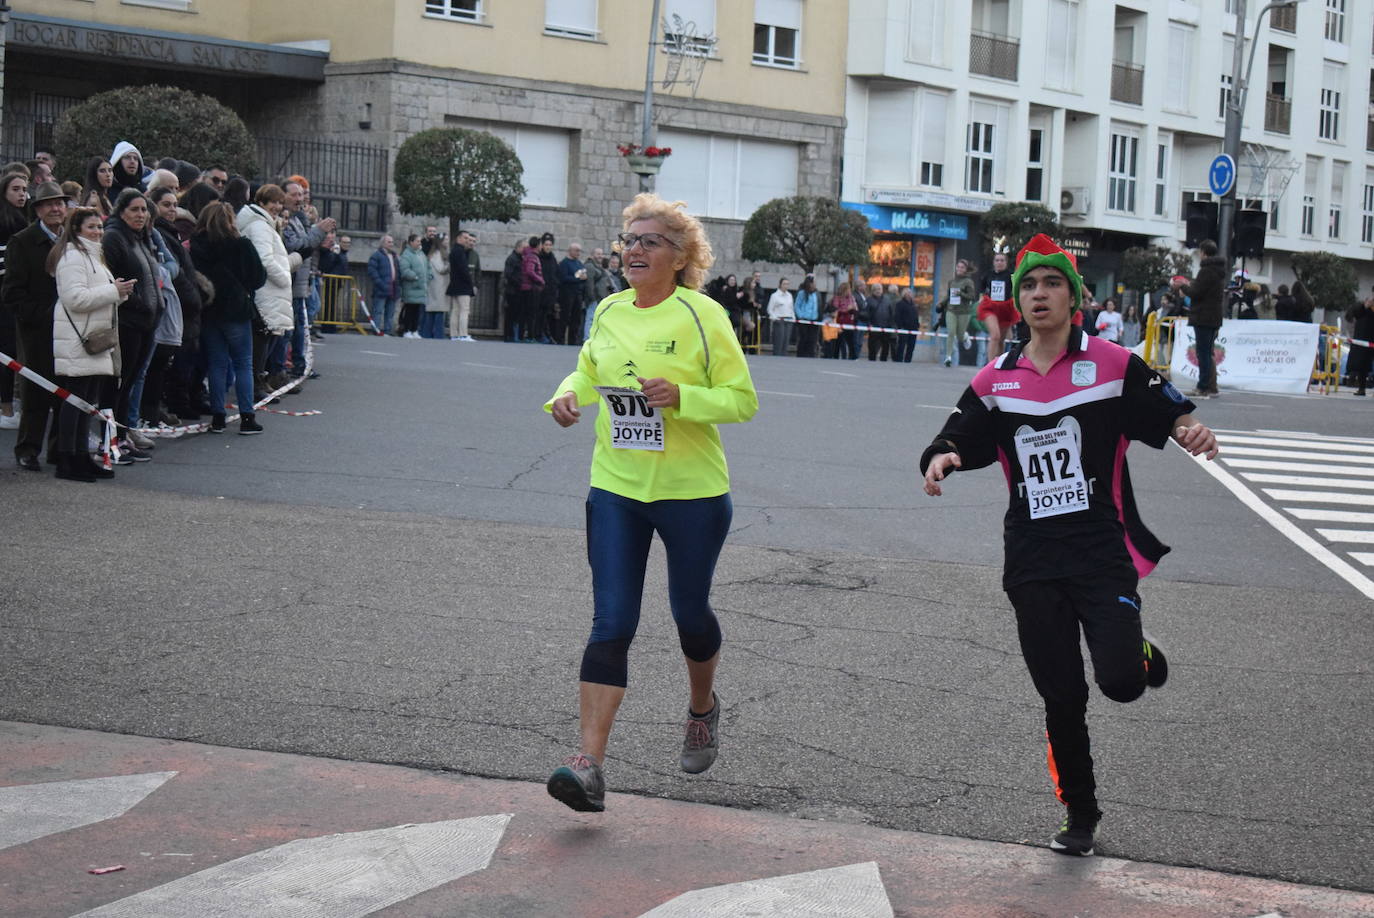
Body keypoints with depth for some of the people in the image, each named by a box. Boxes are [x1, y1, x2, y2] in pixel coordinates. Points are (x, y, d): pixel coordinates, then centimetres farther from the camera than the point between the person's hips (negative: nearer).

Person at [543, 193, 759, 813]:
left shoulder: (702, 315, -10)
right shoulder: (609, 311, 5)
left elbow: (743, 400, -9)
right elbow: (590, 371, 23)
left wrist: (681, 397, -25)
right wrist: (569, 394, 1)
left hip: (692, 491, -3)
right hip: (615, 488, 3)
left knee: (690, 611, 13)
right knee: (611, 625, -5)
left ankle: (702, 707, 45)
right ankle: (589, 766, -9)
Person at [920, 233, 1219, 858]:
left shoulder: (1113, 365, -2)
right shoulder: (995, 381, 8)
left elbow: (1170, 414, -1)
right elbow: (953, 443, 8)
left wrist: (1191, 431, -25)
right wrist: (939, 459, -16)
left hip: (1104, 554, -3)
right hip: (1033, 564, 3)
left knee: (1120, 683, -18)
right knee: (1061, 698, 7)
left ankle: (1138, 653, 20)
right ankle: (1079, 815, 25)